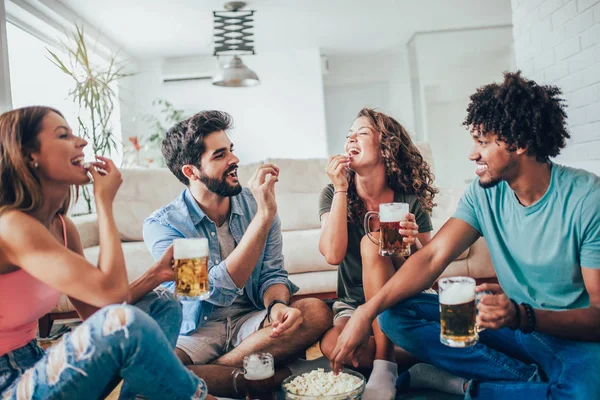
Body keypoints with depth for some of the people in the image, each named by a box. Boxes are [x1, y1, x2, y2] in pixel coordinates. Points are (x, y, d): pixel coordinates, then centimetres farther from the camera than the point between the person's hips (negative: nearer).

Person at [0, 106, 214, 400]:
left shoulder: (62, 226, 4)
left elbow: (96, 310, 4)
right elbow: (110, 290, -30)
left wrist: (157, 271, -9)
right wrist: (104, 202, -18)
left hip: (35, 368, 9)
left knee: (162, 307, 6)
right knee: (126, 323, -33)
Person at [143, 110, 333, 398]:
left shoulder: (255, 203, 0)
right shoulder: (161, 225, -13)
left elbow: (272, 275, -1)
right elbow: (218, 291, -24)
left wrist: (277, 305, -26)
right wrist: (264, 215, -28)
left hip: (252, 321, 4)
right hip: (196, 330, -3)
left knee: (317, 312, -25)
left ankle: (209, 371, -14)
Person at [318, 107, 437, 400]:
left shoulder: (409, 200, -9)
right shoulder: (334, 194, -6)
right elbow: (333, 254, -22)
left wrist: (414, 242, -28)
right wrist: (341, 189, -23)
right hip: (353, 306, 1)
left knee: (371, 242, -30)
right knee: (331, 346, -33)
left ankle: (384, 365, -27)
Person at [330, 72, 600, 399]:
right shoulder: (484, 191, -4)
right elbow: (433, 257, -11)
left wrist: (522, 316, -36)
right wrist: (365, 312, -22)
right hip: (511, 322, 5)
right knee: (396, 314, -11)